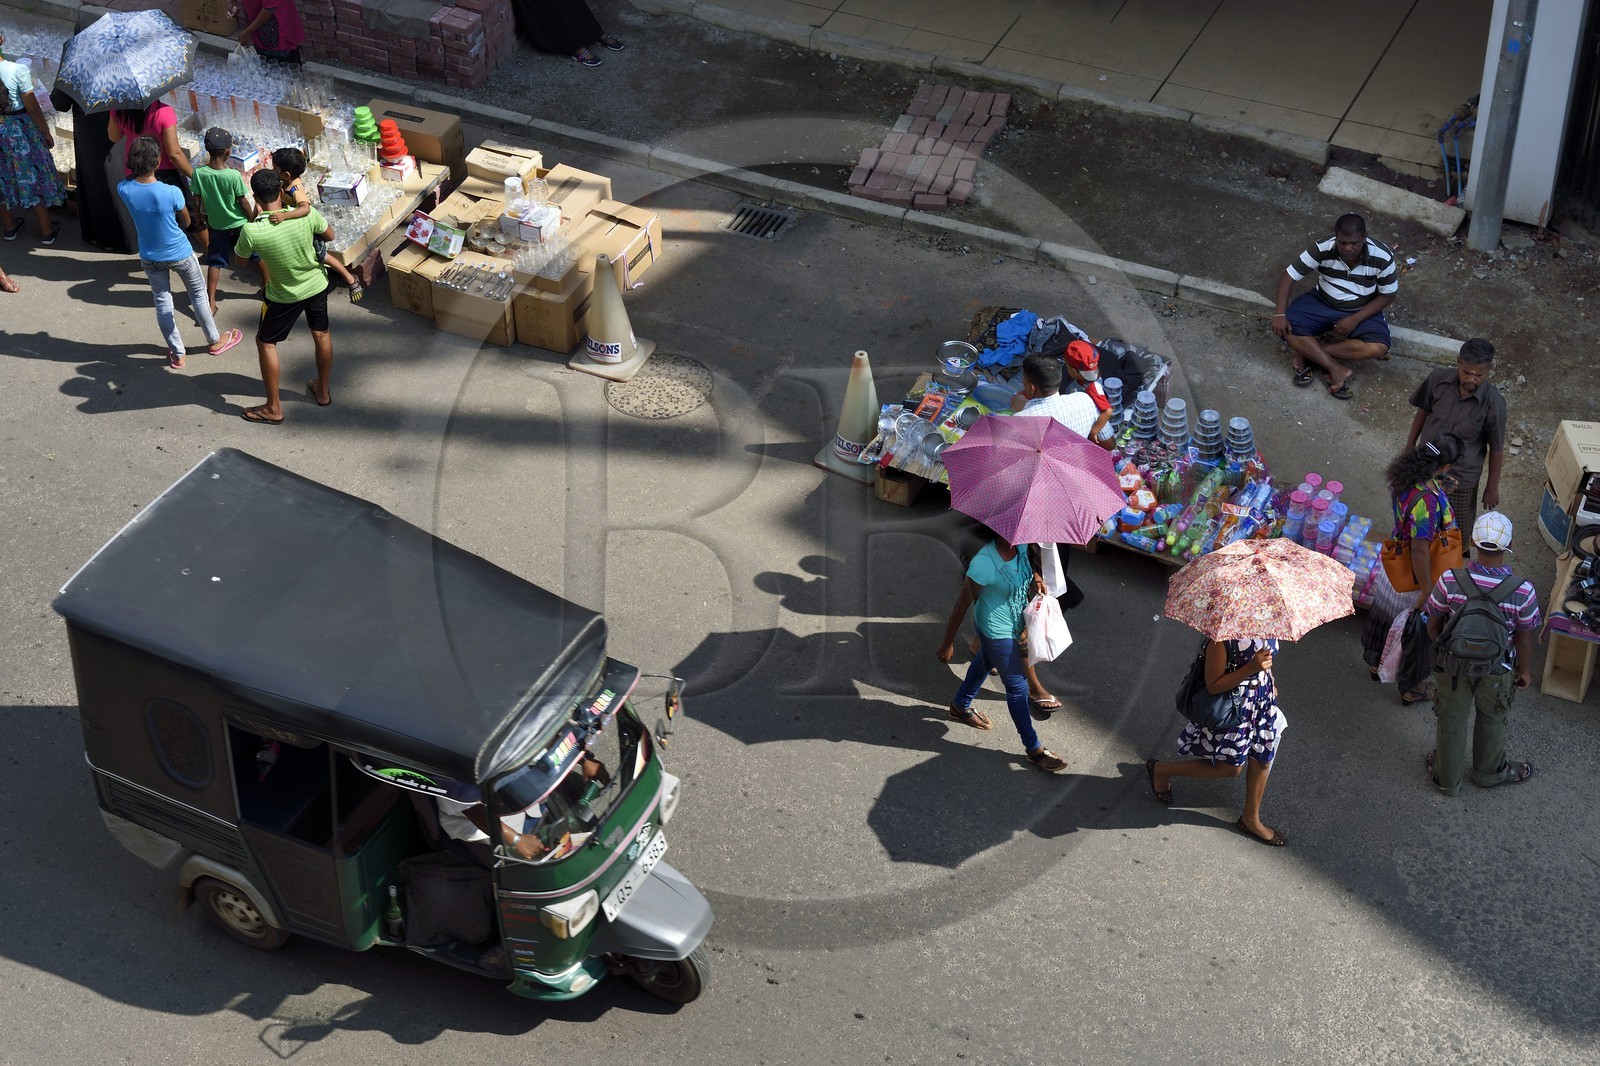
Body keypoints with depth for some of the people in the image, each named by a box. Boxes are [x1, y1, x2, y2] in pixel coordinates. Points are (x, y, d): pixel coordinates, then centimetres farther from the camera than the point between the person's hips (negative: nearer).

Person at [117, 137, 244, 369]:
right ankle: (214, 341, 42)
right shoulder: (171, 193, -32)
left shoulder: (124, 190, -22)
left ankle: (177, 354, 33)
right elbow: (186, 222, -11)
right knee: (198, 295, 22)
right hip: (179, 254, -3)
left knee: (162, 302, 21)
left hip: (149, 258, 3)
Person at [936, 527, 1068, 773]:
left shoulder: (1021, 546, -15)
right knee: (1018, 688, 7)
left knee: (984, 663, 31)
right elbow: (962, 605, -24)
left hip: (1015, 624, 8)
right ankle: (1034, 749, 25)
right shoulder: (984, 563, -35)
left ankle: (961, 706, 59)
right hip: (998, 634, -8)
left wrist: (1035, 579, -14)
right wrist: (948, 643, -13)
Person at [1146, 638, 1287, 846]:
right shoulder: (1222, 640, -33)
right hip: (1233, 709, -7)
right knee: (1230, 767, 9)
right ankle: (1161, 770, 28)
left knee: (1262, 761, 18)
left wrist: (1269, 683, 21)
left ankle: (1251, 819, 40)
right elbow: (1213, 686, -26)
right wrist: (1251, 669, -37)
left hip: (1263, 700, 7)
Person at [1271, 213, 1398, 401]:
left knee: (1378, 348, -30)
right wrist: (1280, 314, -28)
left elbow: (1387, 295, -10)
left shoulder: (1382, 257, -22)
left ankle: (1308, 352, -23)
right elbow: (1288, 276, -16)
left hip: (1361, 311, -1)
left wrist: (1355, 319, -21)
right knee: (1286, 329, -27)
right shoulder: (1323, 248, -22)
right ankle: (1336, 369, -25)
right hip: (1322, 302, 1)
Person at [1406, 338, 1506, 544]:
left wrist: (1492, 487, -4)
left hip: (1461, 478, -3)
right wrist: (1410, 446, 10)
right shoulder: (1439, 379, -19)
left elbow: (1496, 448, -13)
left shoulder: (1493, 403, -26)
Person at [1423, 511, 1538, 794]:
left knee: (1451, 722, 25)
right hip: (1497, 671, 0)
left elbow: (1433, 624, -12)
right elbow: (1524, 638, -13)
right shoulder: (1523, 591, -28)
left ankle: (1447, 778, 46)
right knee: (1492, 722, 29)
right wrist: (1525, 670, 7)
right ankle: (1489, 772, 53)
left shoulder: (1450, 580, -28)